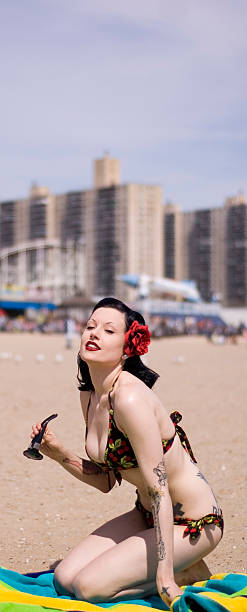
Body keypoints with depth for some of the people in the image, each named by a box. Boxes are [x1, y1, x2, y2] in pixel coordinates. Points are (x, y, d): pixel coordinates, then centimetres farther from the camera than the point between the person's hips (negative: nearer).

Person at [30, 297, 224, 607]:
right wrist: (58, 452, -3)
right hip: (148, 515, 9)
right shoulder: (89, 395, 2)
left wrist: (165, 575, -28)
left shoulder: (131, 398, -27)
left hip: (192, 524, -9)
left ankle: (190, 575, 3)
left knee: (88, 586, -16)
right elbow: (106, 480, 10)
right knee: (64, 578, 2)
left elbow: (158, 489, -27)